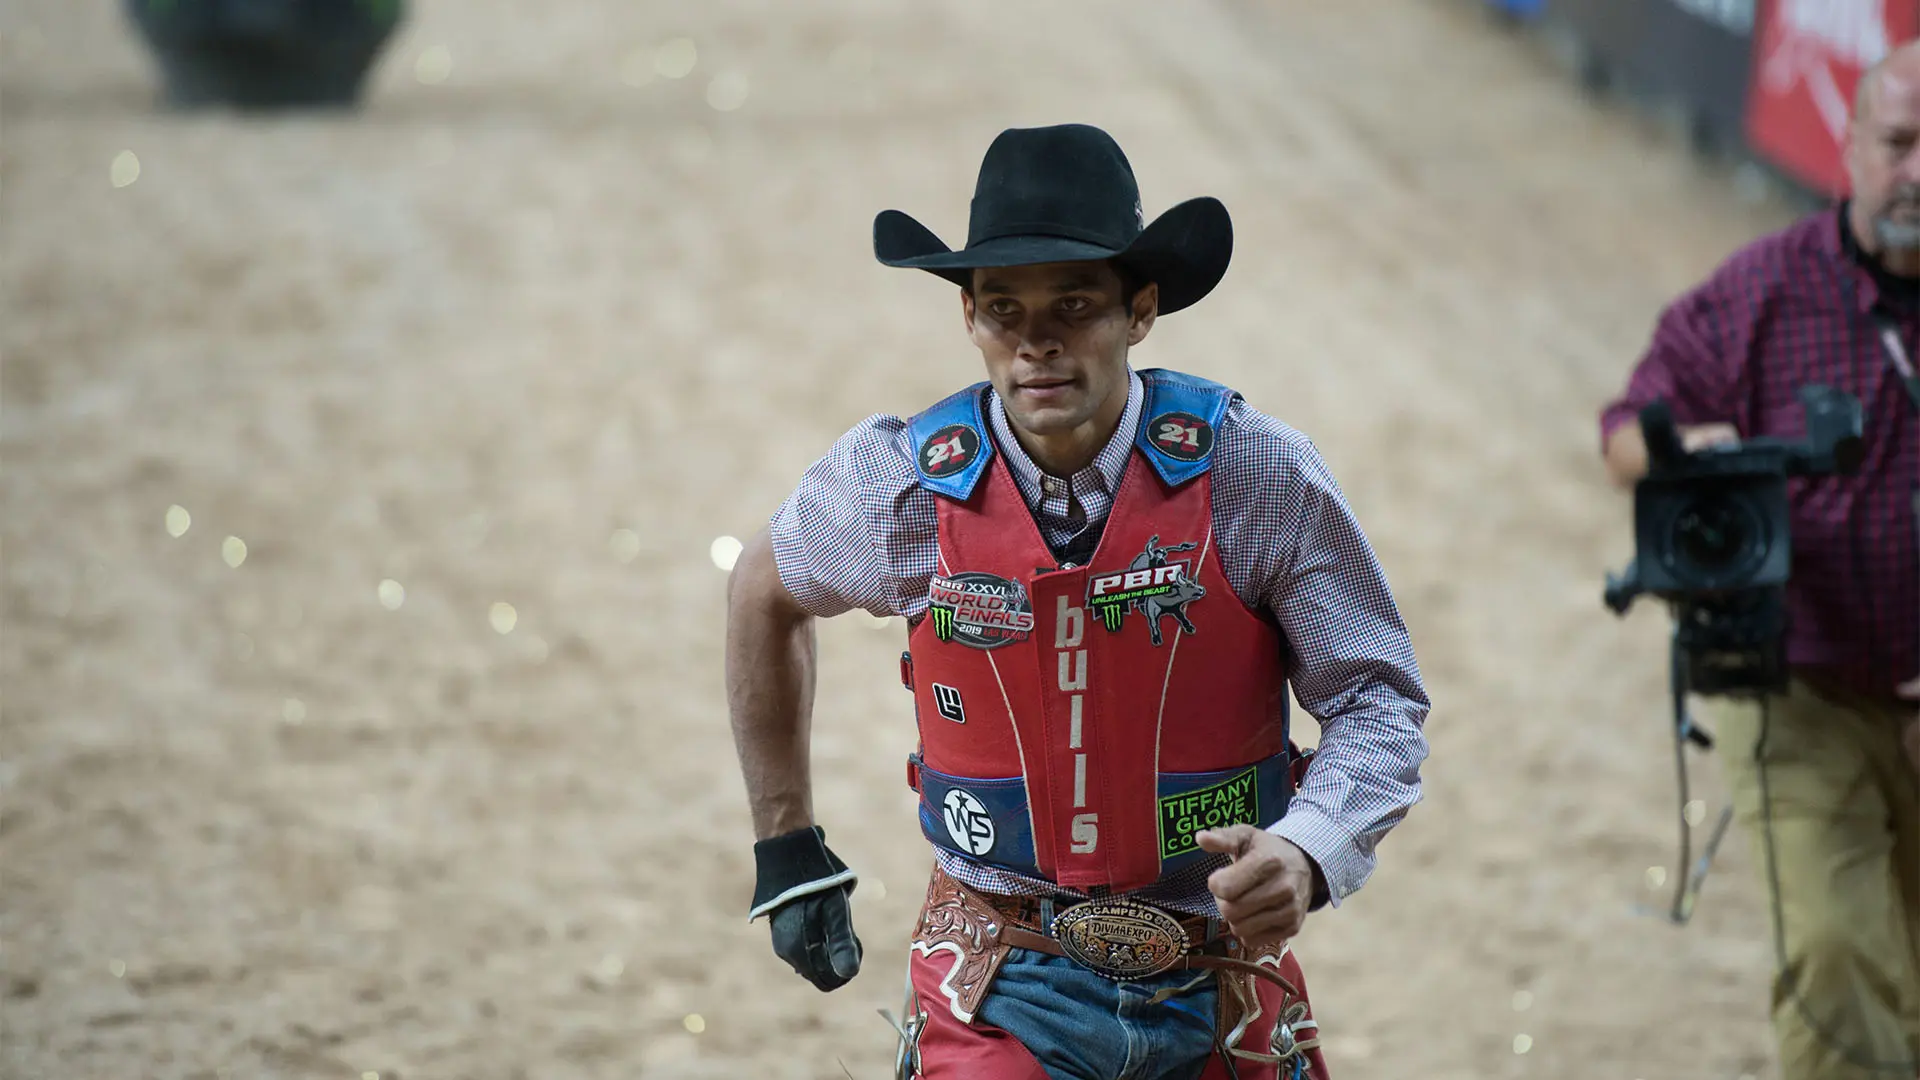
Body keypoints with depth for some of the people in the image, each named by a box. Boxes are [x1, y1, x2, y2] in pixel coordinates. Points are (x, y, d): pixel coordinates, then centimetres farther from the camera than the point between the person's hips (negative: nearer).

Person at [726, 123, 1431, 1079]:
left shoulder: (1256, 476, -11)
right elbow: (765, 591, 14)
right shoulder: (900, 487, -8)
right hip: (997, 993, -1)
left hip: (1219, 990, 1)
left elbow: (1379, 702, -5)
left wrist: (1306, 854, -26)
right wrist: (788, 853, 16)